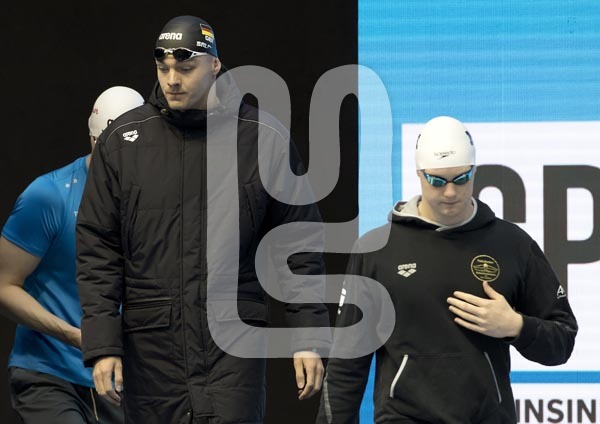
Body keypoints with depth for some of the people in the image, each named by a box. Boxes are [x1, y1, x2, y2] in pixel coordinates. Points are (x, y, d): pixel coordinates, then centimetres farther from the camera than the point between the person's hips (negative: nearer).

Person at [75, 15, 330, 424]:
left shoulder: (265, 139, 2)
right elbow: (97, 248, 4)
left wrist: (310, 340, 0)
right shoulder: (123, 140, 4)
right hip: (152, 345, 2)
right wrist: (103, 344, -4)